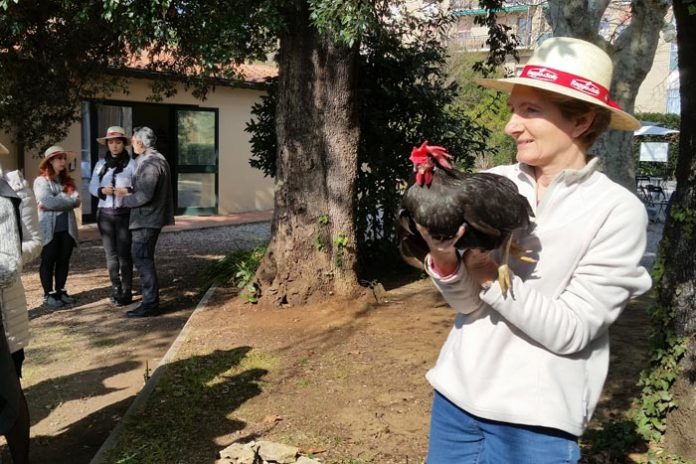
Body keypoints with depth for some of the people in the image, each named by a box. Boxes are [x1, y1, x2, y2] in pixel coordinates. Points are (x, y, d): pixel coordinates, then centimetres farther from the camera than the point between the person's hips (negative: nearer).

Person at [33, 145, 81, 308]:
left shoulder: (67, 180, 15)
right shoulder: (41, 181, -1)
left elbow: (76, 200, -1)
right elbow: (48, 202, -17)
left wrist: (57, 201, -13)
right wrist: (67, 199, -8)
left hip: (67, 227, 5)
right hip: (49, 228, -5)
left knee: (64, 260, 9)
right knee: (48, 261, 3)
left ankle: (60, 291, 20)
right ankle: (49, 294, 9)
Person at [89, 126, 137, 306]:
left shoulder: (131, 164, -1)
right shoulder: (100, 164, 11)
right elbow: (92, 186, 8)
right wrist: (102, 190, -13)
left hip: (124, 213, -4)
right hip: (105, 213, 4)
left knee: (124, 253, -4)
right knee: (110, 253, 7)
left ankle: (126, 291, 3)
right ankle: (116, 289, 17)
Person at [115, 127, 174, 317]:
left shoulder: (150, 163, -18)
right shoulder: (157, 159, 15)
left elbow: (144, 196, -24)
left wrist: (125, 200, -8)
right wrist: (129, 190, 8)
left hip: (146, 219, -10)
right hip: (151, 218, 10)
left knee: (143, 259, -6)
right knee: (144, 259, 18)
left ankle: (150, 304, -1)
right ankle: (151, 297, 27)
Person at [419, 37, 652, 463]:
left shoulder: (617, 211, -12)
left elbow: (568, 331, -15)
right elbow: (469, 303, -4)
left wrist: (489, 273, -21)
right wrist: (445, 261, -23)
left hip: (536, 421, -3)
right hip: (457, 395, 4)